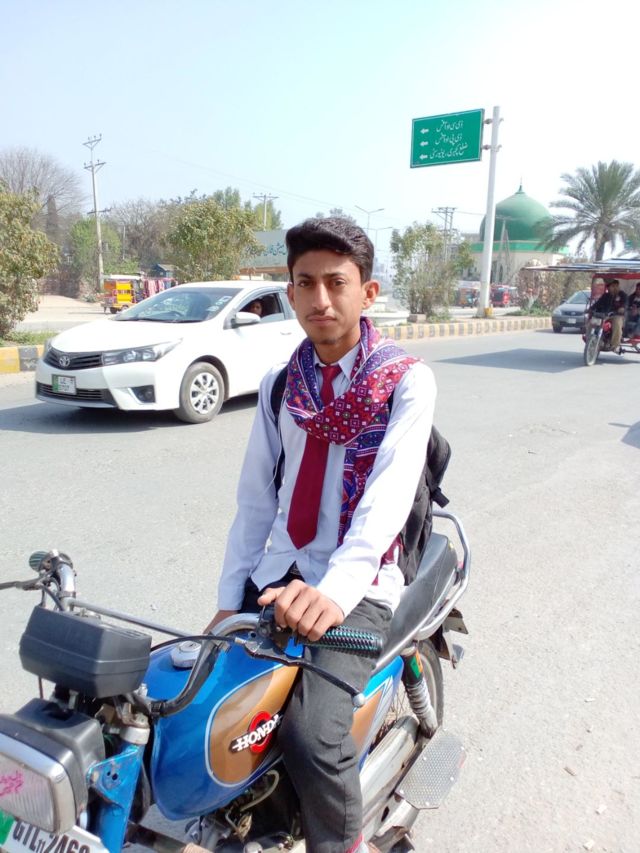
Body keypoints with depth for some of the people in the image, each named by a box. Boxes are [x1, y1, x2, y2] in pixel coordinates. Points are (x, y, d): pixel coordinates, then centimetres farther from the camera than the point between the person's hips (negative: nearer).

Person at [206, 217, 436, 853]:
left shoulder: (406, 380, -7)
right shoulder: (279, 384, 8)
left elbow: (389, 494, -21)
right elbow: (255, 498, 7)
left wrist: (336, 588, -36)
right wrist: (229, 598, 3)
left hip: (360, 587, -4)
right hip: (279, 574, 5)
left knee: (311, 735, -22)